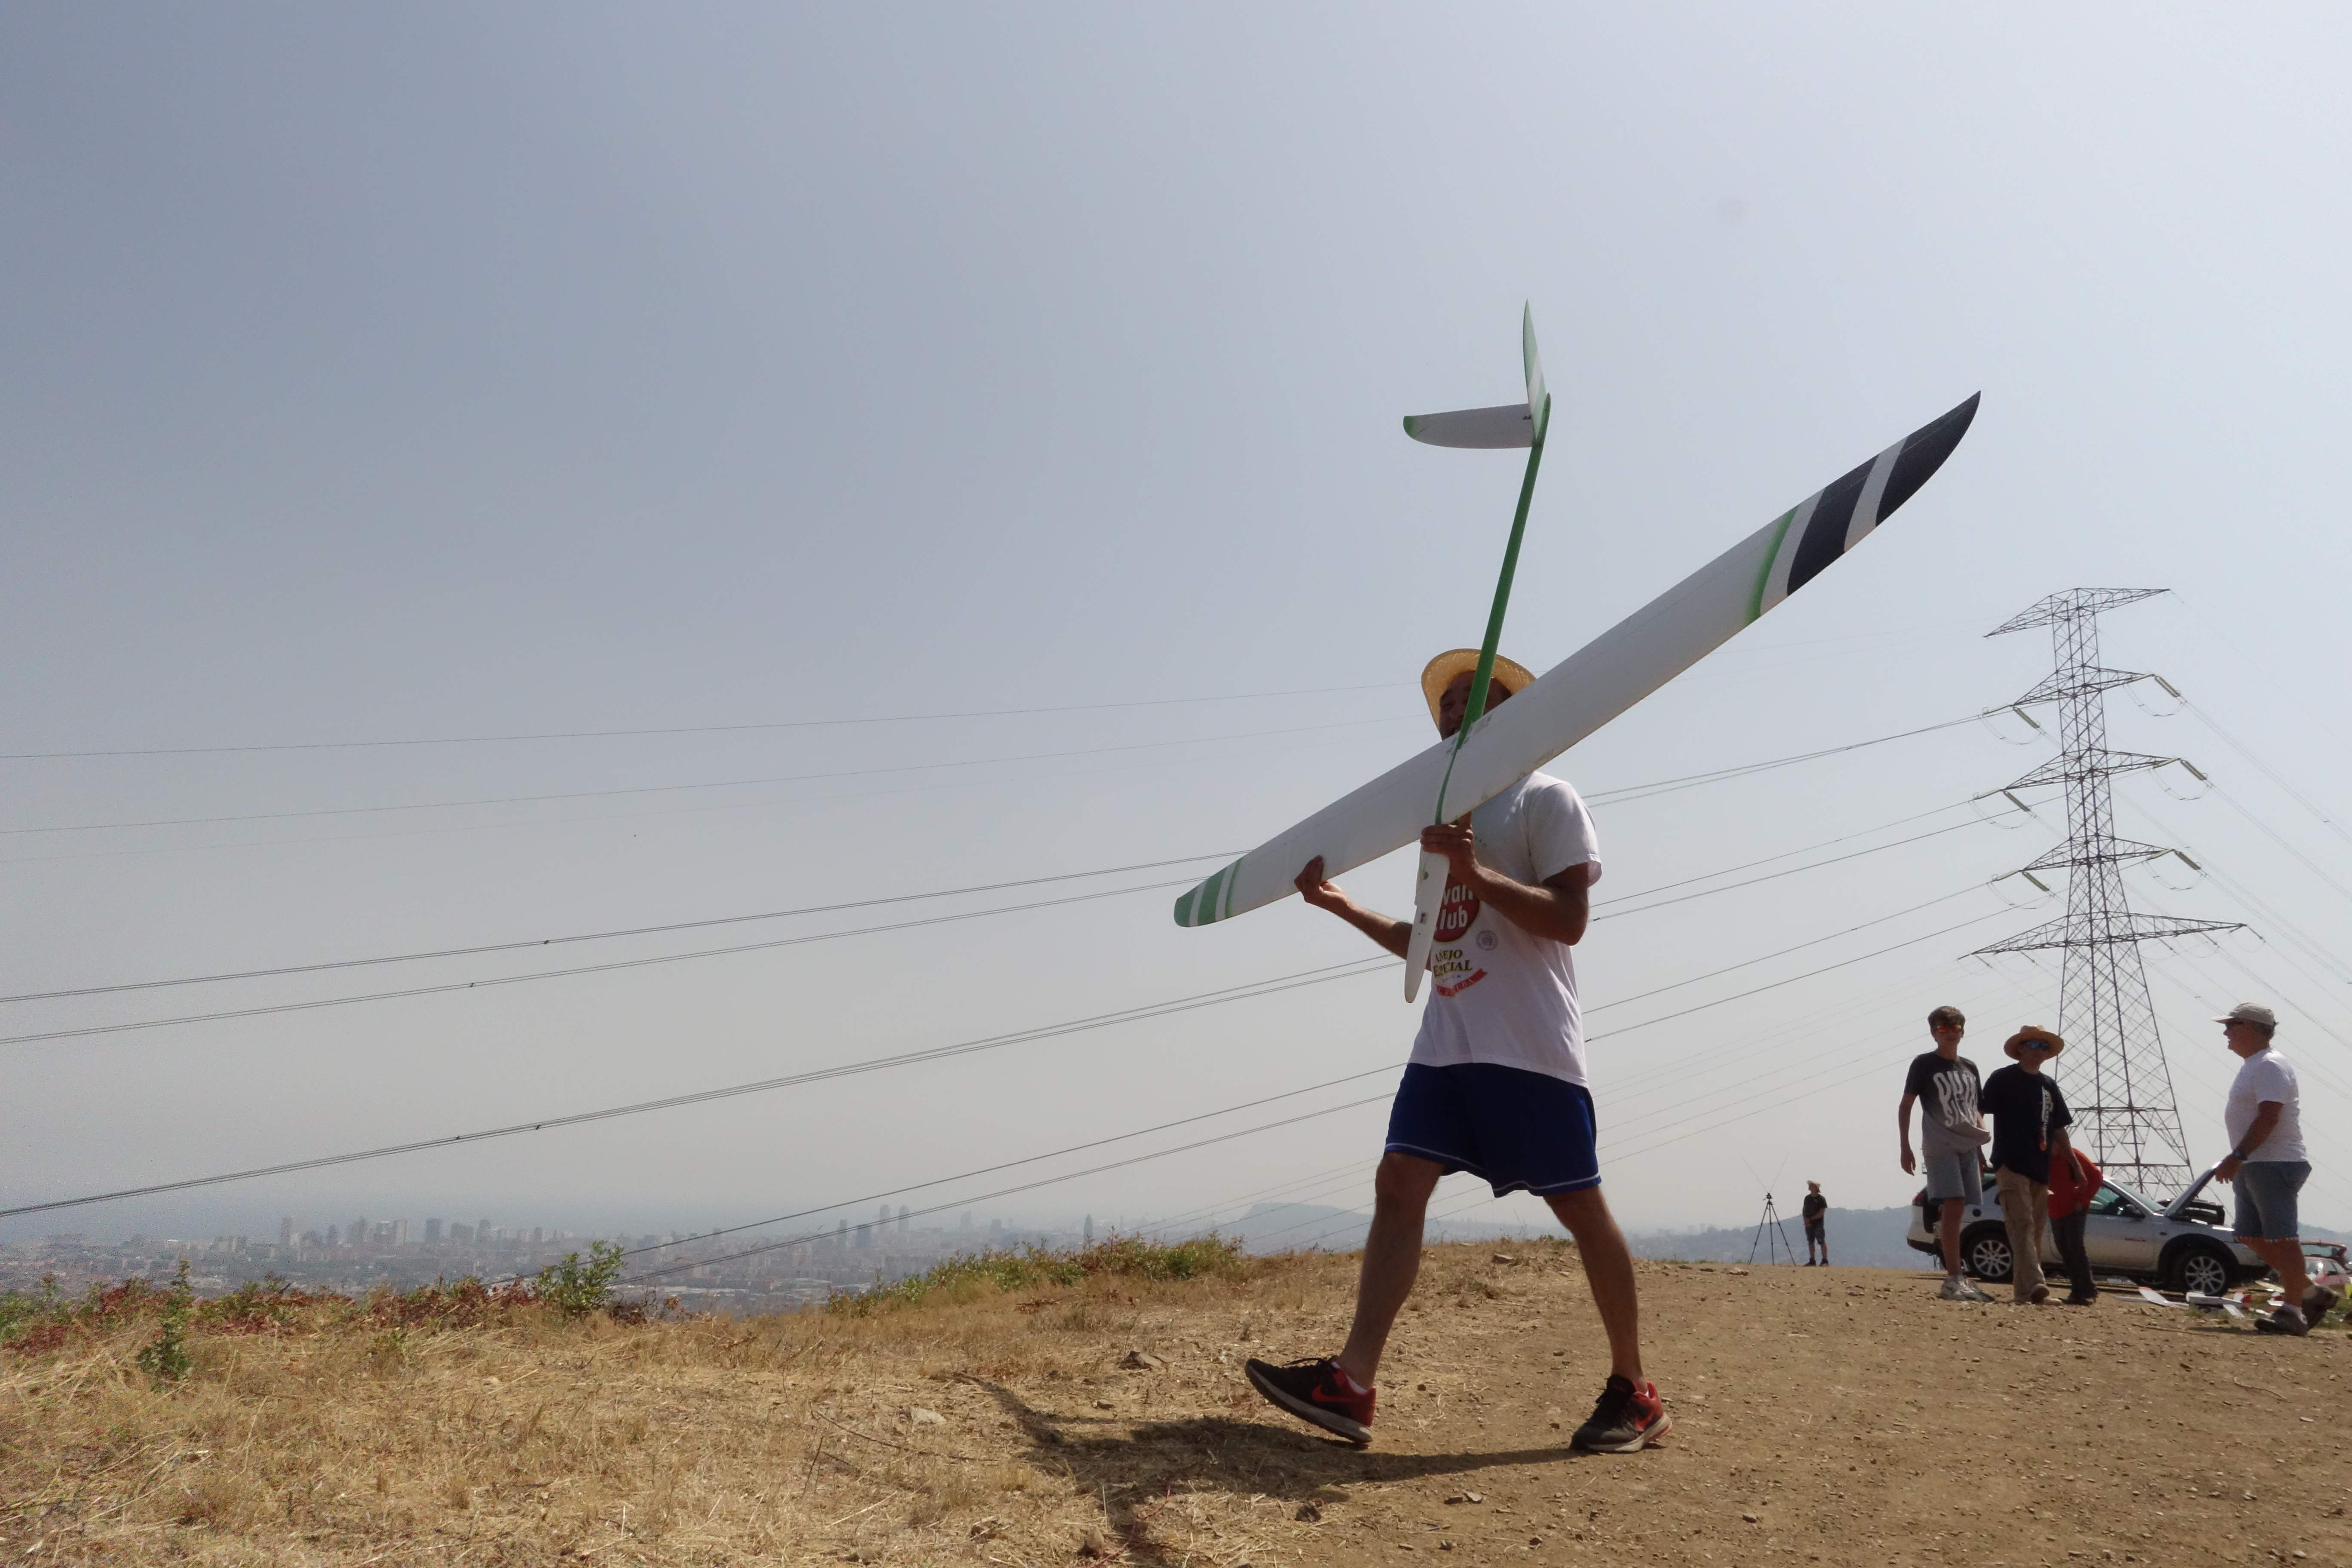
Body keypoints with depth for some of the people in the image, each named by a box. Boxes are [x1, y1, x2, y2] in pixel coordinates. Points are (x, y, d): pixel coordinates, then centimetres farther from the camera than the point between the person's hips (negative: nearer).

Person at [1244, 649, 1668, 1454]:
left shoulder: (1547, 800, 0)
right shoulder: (1448, 819, 23)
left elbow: (1569, 918, -13)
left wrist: (1474, 870, -22)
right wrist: (1344, 908, 16)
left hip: (1530, 1047, -7)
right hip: (1446, 1041, 7)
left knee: (1580, 1207, 0)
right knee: (1398, 1182, -7)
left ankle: (1634, 1393, 15)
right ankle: (1352, 1384, -12)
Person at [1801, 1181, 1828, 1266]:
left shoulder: (1821, 1199, -7)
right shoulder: (1807, 1198, 11)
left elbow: (1822, 1213, -12)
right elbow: (1804, 1210, 14)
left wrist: (1811, 1219, -11)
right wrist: (1806, 1220, -3)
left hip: (1818, 1224, -6)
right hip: (1809, 1224, 6)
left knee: (1822, 1242, -6)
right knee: (1811, 1243, 9)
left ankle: (1825, 1261, -4)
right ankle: (1812, 1261, 15)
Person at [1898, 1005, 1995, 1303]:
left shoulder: (1970, 1067, 16)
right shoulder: (1924, 1064, 1)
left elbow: (1975, 1111, 22)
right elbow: (1905, 1106, 0)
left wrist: (1981, 1149, 16)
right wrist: (1905, 1147, -6)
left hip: (1968, 1148, 5)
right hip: (1940, 1148, -5)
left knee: (1955, 1211, 7)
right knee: (1952, 1207, -16)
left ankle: (1954, 1279, 12)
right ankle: (1954, 1279, -19)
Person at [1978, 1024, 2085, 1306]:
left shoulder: (2049, 1085, 17)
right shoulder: (2003, 1079, -1)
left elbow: (2058, 1129, 22)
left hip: (2041, 1168, 7)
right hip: (2011, 1164, -7)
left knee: (2036, 1230, 6)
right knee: (2022, 1225, -17)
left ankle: (2021, 1290, 11)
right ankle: (2032, 1285, -28)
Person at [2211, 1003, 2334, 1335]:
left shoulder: (2270, 1066, -14)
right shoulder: (2252, 1066, 18)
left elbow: (2268, 1118, -23)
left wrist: (2236, 1157, -26)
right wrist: (2239, 1161, 20)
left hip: (2275, 1165, -11)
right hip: (2253, 1167, 11)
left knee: (2282, 1238, -8)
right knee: (2252, 1237, 10)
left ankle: (2293, 1311, -5)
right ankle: (2312, 1292, 18)